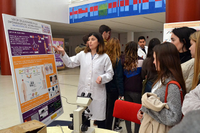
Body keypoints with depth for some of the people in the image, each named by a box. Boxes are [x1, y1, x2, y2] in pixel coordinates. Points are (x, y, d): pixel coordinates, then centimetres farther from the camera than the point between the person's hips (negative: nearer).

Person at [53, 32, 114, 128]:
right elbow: (70, 63, 10)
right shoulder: (82, 54, 7)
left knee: (99, 117, 8)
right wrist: (63, 53, -2)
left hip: (98, 92, -2)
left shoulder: (105, 57, -1)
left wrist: (102, 77, -18)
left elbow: (110, 73, 1)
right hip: (83, 91, 3)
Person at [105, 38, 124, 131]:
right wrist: (121, 92, -9)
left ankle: (102, 127, 36)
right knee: (111, 109, 10)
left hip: (104, 88, 5)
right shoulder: (117, 60, -17)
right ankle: (108, 128, 23)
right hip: (113, 89, -5)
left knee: (105, 108, 20)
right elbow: (119, 78, -16)